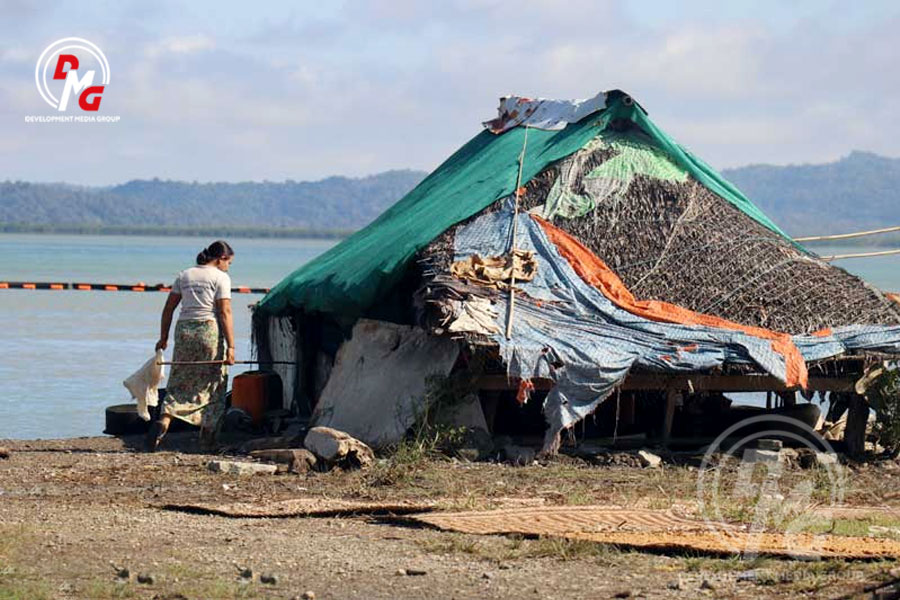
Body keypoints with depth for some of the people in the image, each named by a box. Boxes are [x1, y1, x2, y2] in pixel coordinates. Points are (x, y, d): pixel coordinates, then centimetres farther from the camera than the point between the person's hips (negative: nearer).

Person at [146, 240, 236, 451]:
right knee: (212, 384, 8)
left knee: (179, 383, 5)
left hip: (184, 330, 4)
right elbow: (225, 313, -9)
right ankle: (207, 436, 12)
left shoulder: (184, 275, 14)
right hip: (209, 330, -4)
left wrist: (163, 338, 19)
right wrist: (230, 346, -10)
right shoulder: (220, 278, -2)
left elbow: (168, 308, 13)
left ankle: (163, 422, -18)